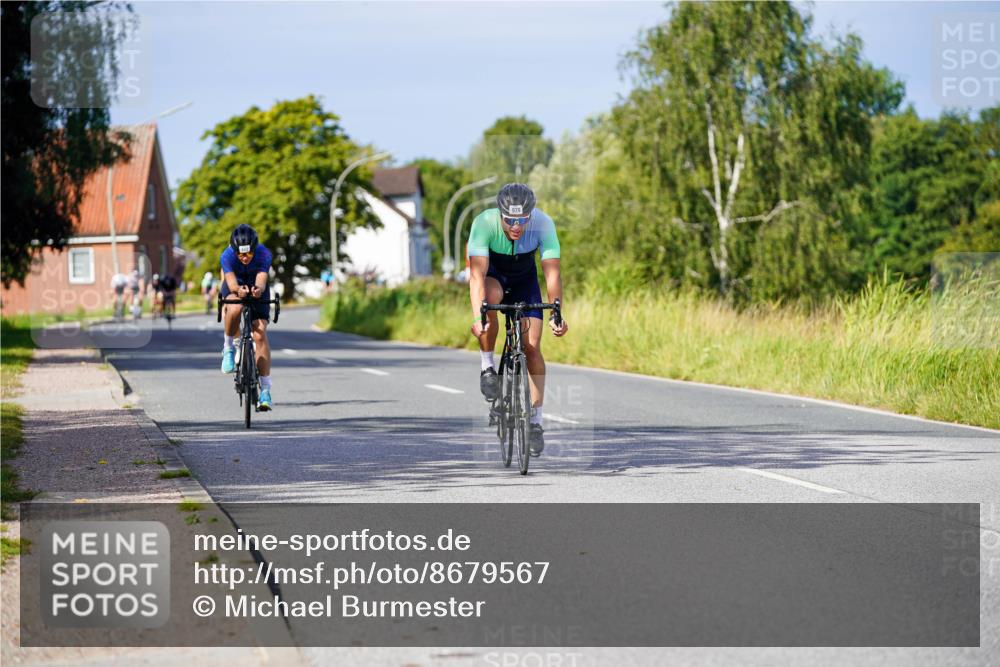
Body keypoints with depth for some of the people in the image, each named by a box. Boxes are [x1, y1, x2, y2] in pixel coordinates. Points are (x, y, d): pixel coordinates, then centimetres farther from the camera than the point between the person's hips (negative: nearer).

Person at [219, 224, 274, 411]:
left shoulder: (264, 254, -31)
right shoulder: (227, 256, -31)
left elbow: (262, 281, -44)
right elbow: (231, 283, -44)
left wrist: (258, 289, -67)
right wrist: (239, 289, -67)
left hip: (257, 290, 0)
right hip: (235, 286, 0)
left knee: (260, 333, -16)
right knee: (235, 309, -37)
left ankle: (265, 390, -14)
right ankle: (229, 347, -9)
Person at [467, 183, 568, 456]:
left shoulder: (543, 224, -32)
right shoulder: (484, 223, -36)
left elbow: (552, 272, -36)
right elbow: (477, 274, -42)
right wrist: (477, 318, -54)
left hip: (525, 278, 2)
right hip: (492, 274, -1)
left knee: (532, 347, -8)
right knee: (491, 297, -37)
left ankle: (536, 421, 3)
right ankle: (488, 367, -17)